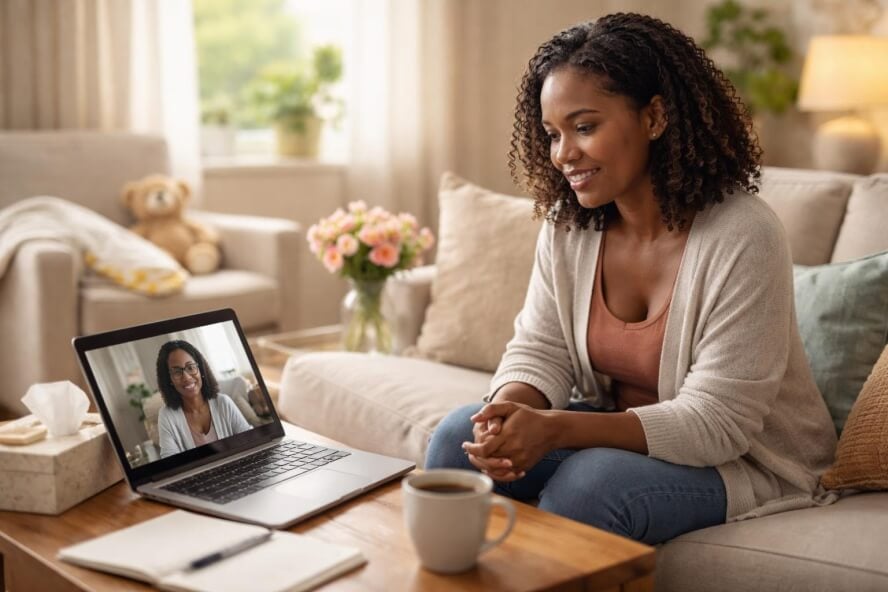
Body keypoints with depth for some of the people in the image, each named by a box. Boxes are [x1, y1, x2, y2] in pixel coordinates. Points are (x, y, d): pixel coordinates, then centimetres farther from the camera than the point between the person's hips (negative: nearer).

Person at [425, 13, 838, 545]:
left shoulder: (742, 238, -23)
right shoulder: (567, 225, -4)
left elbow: (715, 421, -24)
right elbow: (539, 351, -2)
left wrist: (555, 429, -35)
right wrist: (510, 415, -27)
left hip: (743, 458, -5)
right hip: (615, 429, 6)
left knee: (590, 481, -32)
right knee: (459, 439, -13)